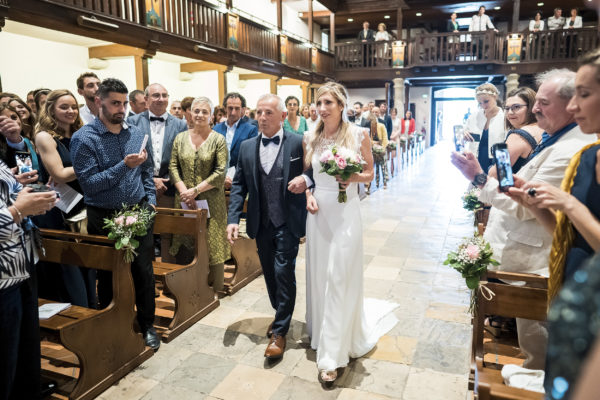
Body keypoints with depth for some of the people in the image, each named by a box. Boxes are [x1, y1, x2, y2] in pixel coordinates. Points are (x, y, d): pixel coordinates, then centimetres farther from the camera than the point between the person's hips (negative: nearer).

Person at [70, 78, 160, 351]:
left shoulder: (136, 134, 5)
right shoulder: (83, 138, -9)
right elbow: (89, 183, -15)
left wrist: (150, 200, 4)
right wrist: (124, 166, -24)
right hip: (105, 218, -3)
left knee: (144, 272, 8)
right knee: (108, 277, 12)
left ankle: (147, 326, 27)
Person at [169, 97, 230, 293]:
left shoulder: (218, 140, -3)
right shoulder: (180, 138, 9)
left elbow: (220, 172, -9)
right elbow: (173, 166, 6)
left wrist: (196, 190, -15)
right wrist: (183, 190, -9)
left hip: (210, 200, -3)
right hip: (184, 200, 3)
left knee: (212, 246, 2)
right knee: (184, 246, 5)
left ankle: (214, 289, 14)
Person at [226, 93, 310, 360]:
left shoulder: (299, 143, -7)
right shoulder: (247, 147, 5)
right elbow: (239, 186, 6)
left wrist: (306, 180, -21)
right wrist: (233, 219, -3)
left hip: (288, 223, -4)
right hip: (261, 224, 5)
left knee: (284, 272, -4)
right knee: (270, 274, 16)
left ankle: (280, 331, 12)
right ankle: (281, 316, 37)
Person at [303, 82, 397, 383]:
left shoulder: (358, 134, -5)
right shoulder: (311, 139, 5)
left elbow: (369, 173, 2)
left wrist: (352, 178, -18)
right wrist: (308, 195, -3)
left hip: (345, 212, -4)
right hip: (318, 211, 4)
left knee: (338, 277, -3)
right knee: (319, 274, 13)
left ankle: (332, 354, 9)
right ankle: (322, 331, 37)